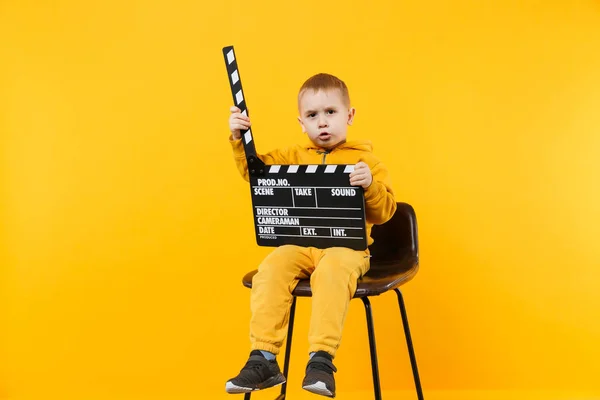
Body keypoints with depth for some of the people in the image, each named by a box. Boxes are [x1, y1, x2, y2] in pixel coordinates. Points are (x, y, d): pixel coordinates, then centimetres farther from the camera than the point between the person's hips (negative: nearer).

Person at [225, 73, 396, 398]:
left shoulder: (365, 160, 5)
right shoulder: (293, 157, 17)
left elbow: (384, 213, -1)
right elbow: (256, 170, 16)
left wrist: (370, 185, -21)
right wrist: (239, 139, 1)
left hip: (346, 246, -3)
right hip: (299, 245, 4)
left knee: (331, 272, -37)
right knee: (271, 269, -26)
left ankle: (321, 359, -36)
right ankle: (263, 359, -24)